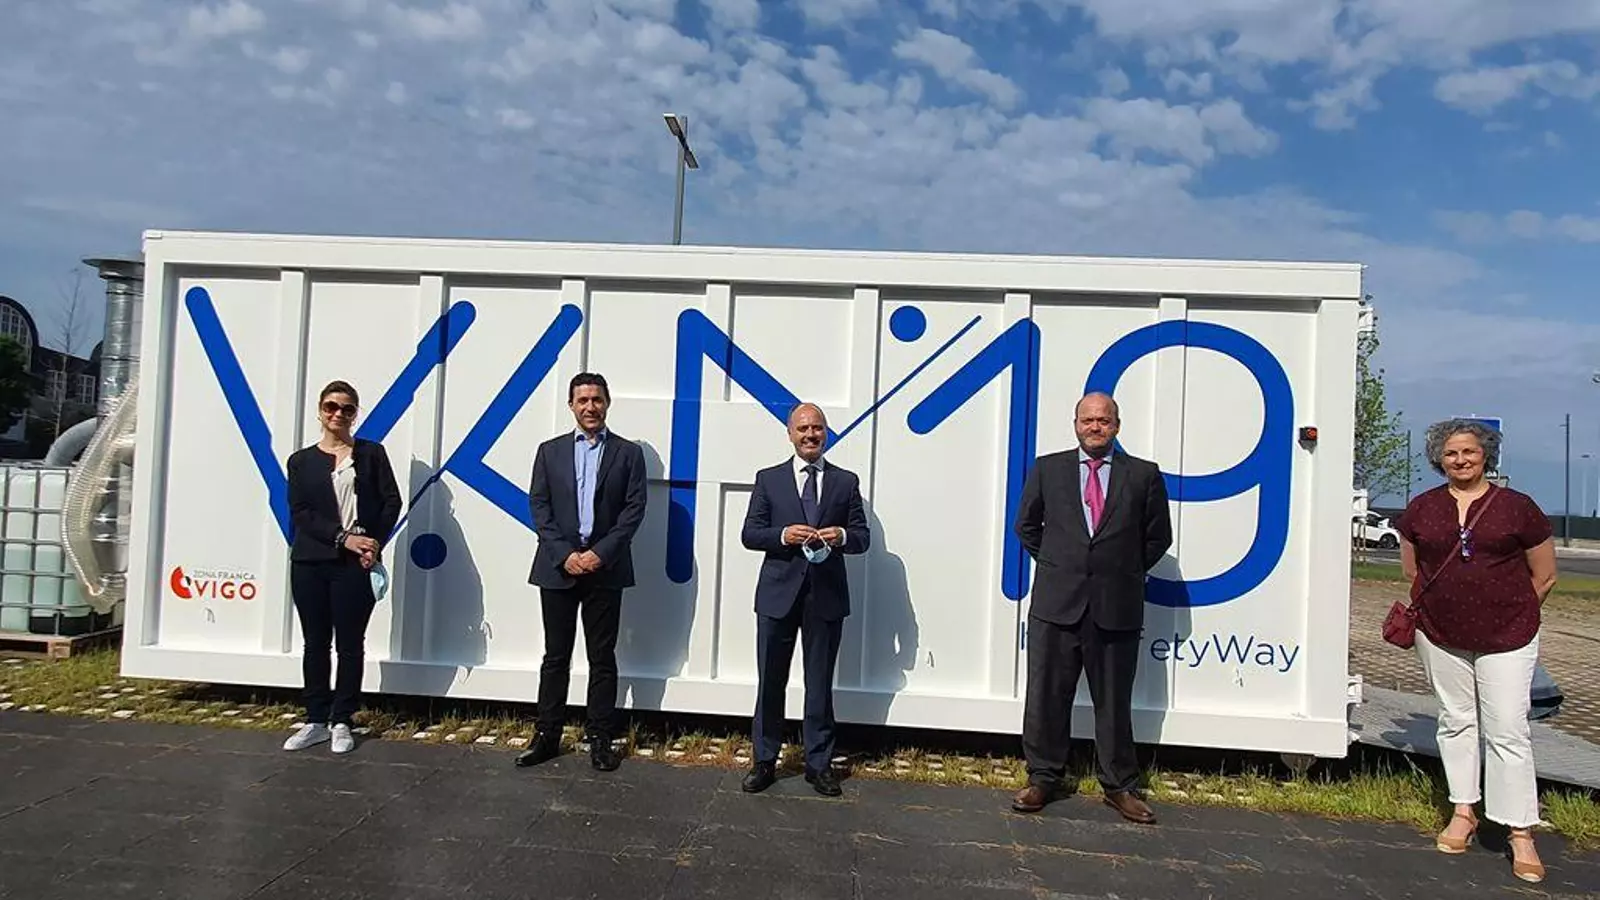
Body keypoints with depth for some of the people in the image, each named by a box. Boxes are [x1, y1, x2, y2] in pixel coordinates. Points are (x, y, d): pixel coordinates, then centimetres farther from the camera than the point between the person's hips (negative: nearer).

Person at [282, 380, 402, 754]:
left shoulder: (372, 453, 8)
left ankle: (341, 722, 12)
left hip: (356, 564, -2)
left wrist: (374, 544, -12)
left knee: (350, 643, 2)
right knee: (315, 642, 8)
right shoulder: (301, 460, 11)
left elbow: (391, 501, 1)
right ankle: (316, 720, 19)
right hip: (309, 562, 2)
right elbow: (299, 512, 0)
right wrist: (343, 537, -13)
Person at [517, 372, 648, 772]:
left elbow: (634, 509, -2)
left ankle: (600, 738, 13)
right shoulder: (550, 451, 9)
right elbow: (539, 507, 3)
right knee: (555, 656, 8)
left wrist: (600, 553, -12)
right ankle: (547, 735, 17)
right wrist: (565, 554, -10)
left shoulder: (628, 453, 5)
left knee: (602, 658, 5)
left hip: (605, 569, -1)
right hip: (557, 567, 1)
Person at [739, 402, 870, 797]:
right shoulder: (769, 479, 5)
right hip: (778, 593, 0)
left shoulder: (846, 481, 7)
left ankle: (819, 763, 21)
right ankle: (764, 761, 21)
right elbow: (749, 533, 1)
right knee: (770, 682, 7)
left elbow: (862, 536, 5)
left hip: (826, 596, 0)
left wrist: (842, 536, -17)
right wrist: (783, 535, -17)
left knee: (820, 684, 9)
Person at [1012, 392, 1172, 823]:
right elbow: (1026, 525, 15)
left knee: (1114, 702, 9)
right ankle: (1043, 778, 21)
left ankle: (1119, 787, 23)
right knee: (1046, 697, 6)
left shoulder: (1143, 475, 5)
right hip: (1055, 603, 1)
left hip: (1117, 606, 0)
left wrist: (1126, 573, 7)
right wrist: (1054, 563, 10)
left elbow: (1159, 536, 11)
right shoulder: (1047, 468, 7)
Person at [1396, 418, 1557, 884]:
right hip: (1440, 636, 3)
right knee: (1456, 722, 13)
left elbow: (1544, 575, 3)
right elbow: (1412, 569, 14)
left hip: (1507, 638, -3)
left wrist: (1509, 612, 7)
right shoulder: (1421, 508, 3)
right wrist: (1435, 604, 10)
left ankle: (1521, 834, 7)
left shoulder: (1517, 507, -5)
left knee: (1508, 731, -2)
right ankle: (1464, 812, 26)